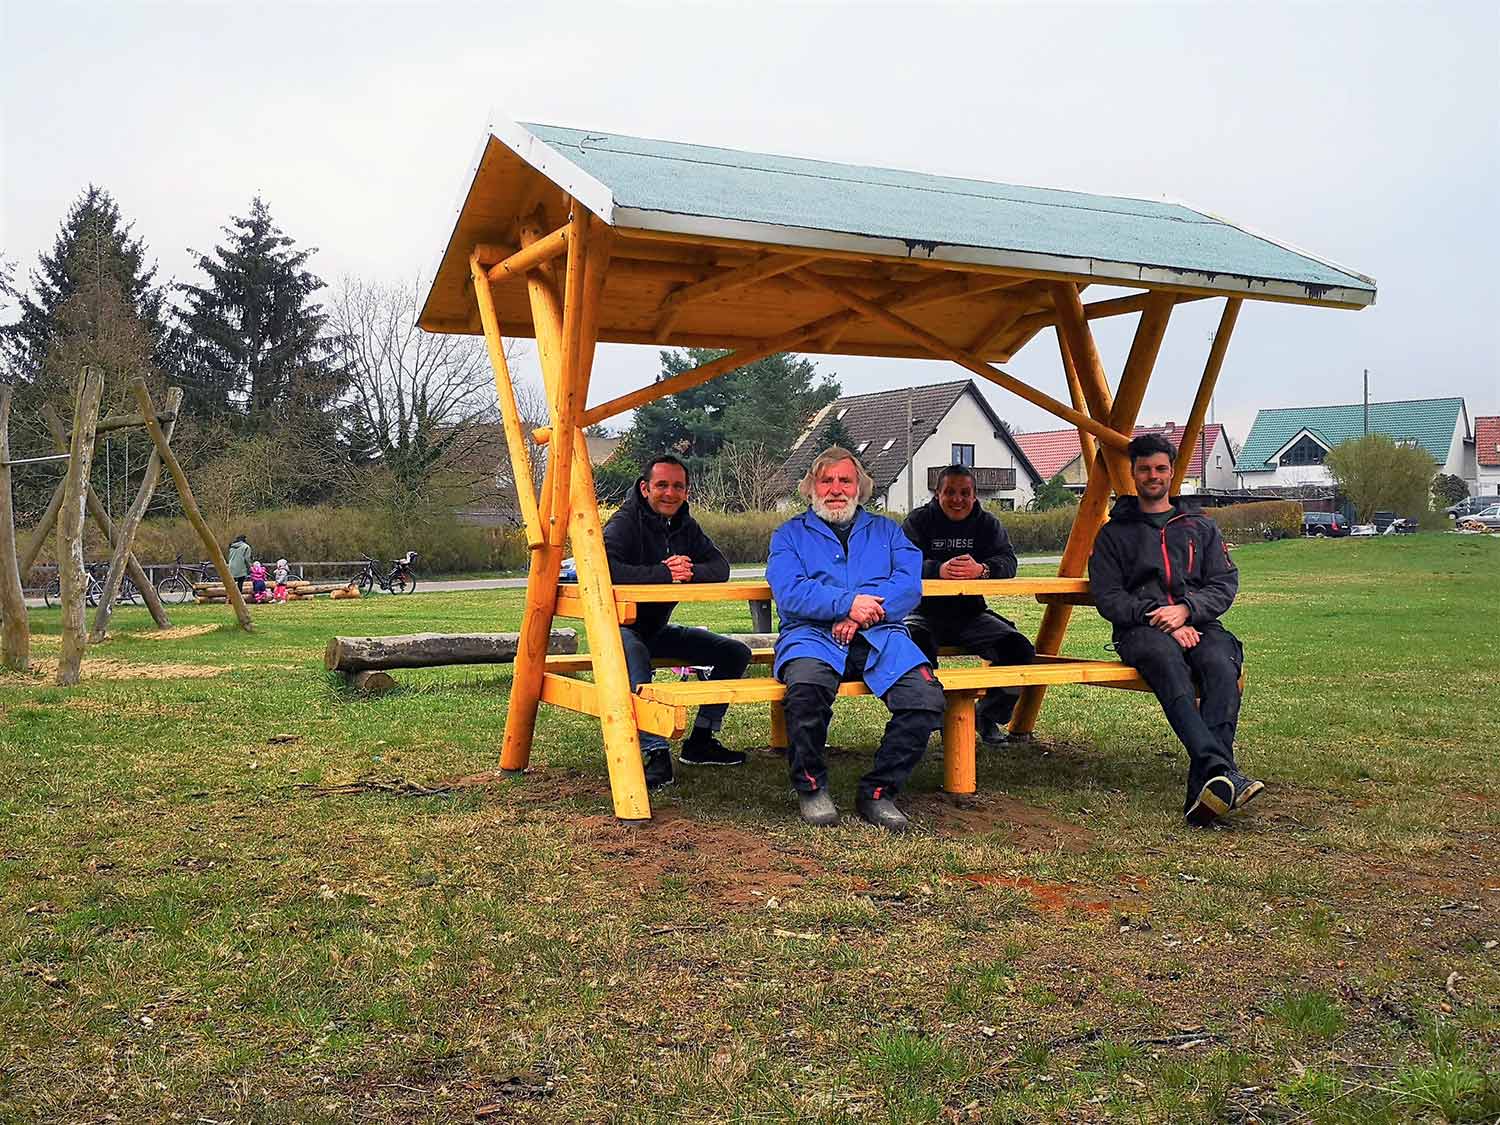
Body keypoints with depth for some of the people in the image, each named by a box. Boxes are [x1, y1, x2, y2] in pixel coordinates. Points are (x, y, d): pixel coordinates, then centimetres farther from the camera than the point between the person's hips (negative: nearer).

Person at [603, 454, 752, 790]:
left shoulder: (686, 526, 7)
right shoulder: (623, 523, -15)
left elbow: (720, 566, -2)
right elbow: (605, 567, -34)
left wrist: (691, 571, -25)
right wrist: (664, 574, -32)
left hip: (658, 628, 8)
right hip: (621, 625, -8)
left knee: (736, 653, 4)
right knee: (634, 655, -42)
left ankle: (700, 740, 6)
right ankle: (656, 753, -45)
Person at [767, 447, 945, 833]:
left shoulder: (885, 531, 24)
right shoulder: (790, 534, 18)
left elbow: (910, 585, 6)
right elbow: (789, 593, -1)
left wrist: (861, 614, -11)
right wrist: (847, 603, -15)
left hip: (880, 637, 2)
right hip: (812, 636, -2)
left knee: (926, 698, -27)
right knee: (805, 688, -37)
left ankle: (877, 792, -10)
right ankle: (811, 787, -13)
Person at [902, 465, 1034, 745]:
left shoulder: (987, 524, 9)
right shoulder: (919, 521, 1)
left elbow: (1008, 562, -9)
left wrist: (981, 569, -34)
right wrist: (938, 569, -37)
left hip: (970, 614, 3)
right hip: (925, 613, -3)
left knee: (1020, 650, -16)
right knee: (913, 647, -36)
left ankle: (988, 716, 7)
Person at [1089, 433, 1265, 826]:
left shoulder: (1200, 527, 25)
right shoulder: (1113, 533, 18)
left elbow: (1224, 585, 12)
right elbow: (1107, 597, 6)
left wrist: (1186, 609, -9)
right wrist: (1157, 617, -10)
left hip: (1197, 623, 2)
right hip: (1141, 629, -2)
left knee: (1221, 664, -35)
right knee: (1167, 661, -39)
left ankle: (1203, 788, -47)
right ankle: (1221, 771, -55)